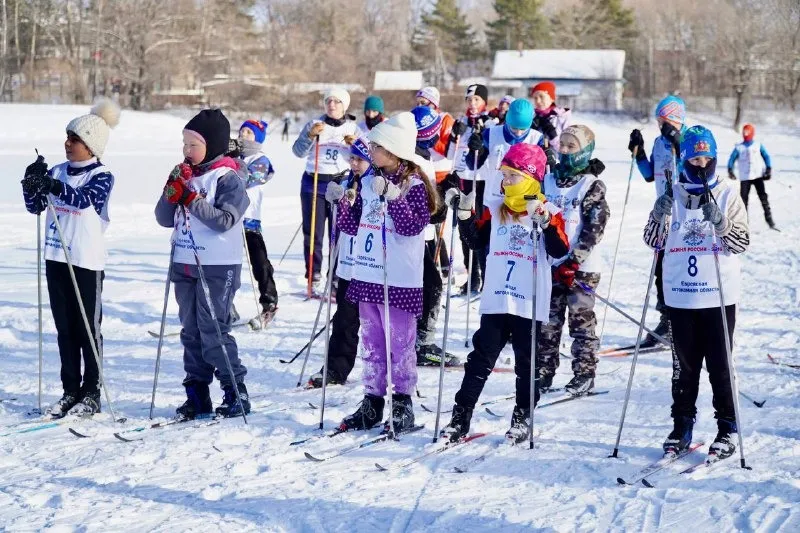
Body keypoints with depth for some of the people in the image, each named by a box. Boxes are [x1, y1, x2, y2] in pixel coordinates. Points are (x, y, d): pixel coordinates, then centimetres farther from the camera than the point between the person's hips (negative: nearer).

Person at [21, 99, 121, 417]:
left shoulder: (102, 177, -9)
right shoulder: (58, 172, 8)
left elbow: (84, 198, -28)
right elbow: (35, 207, 7)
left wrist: (54, 186, -44)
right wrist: (32, 185, -13)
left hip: (87, 261, -6)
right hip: (56, 258, 6)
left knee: (88, 328, 1)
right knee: (64, 328, 10)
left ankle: (91, 394, 8)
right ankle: (70, 391, 18)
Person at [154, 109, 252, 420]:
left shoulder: (228, 179, -8)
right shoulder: (184, 176, 11)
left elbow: (225, 220, -19)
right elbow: (165, 219, 9)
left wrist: (192, 199, -21)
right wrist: (171, 194, -9)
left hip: (218, 268, -7)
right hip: (184, 266, 7)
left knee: (213, 330, -8)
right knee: (191, 331, 9)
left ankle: (236, 393, 0)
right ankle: (197, 395, 16)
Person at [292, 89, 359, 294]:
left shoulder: (354, 128, 6)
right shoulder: (314, 124, 5)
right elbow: (298, 151, -3)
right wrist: (310, 135, -18)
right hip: (314, 184, 0)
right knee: (313, 234, 3)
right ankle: (314, 278, 10)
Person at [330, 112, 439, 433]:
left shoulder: (414, 186, -10)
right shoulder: (368, 183, 10)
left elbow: (414, 226, -20)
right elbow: (353, 226, 15)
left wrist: (392, 197, -27)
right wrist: (343, 202, -1)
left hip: (399, 280, -7)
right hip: (366, 275, 7)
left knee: (400, 342, 0)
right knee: (371, 342, 13)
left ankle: (402, 405, 8)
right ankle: (372, 401, 21)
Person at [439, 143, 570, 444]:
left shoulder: (547, 212, -4)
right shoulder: (495, 209, 8)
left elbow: (560, 250, -14)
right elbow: (476, 240, 14)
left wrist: (546, 223, -29)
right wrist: (464, 214, 1)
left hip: (529, 304, -3)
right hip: (496, 300, 3)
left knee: (526, 363, 9)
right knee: (480, 359, 4)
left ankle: (523, 417, 20)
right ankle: (461, 417, 5)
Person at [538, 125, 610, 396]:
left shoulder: (592, 186, -6)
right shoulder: (548, 180, 9)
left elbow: (593, 229, -12)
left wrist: (573, 262, -18)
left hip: (581, 266, -5)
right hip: (550, 263, 5)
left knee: (582, 320, 2)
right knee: (547, 320, 9)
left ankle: (584, 374, 9)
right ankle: (544, 371, 16)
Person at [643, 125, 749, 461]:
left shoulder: (727, 194, -1)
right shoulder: (672, 194, 4)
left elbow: (742, 243, -5)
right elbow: (654, 241, 2)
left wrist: (720, 222, -22)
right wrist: (660, 215, -16)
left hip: (719, 295, -2)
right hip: (680, 295, 2)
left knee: (720, 364, 3)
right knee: (684, 365, 10)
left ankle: (727, 429, 12)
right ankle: (682, 426, 20)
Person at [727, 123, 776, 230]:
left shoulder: (758, 146, 8)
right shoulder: (739, 148, 8)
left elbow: (766, 157, 7)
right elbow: (732, 159, 8)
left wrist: (768, 169, -4)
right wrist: (730, 170, -7)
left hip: (758, 176, -1)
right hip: (744, 177, 1)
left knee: (763, 197, -9)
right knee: (744, 198, -3)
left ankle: (769, 220, -9)